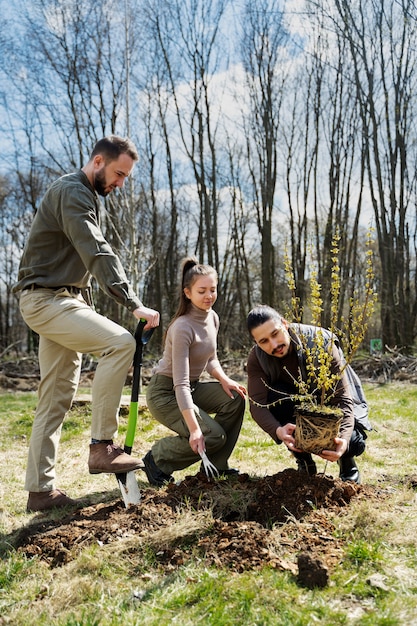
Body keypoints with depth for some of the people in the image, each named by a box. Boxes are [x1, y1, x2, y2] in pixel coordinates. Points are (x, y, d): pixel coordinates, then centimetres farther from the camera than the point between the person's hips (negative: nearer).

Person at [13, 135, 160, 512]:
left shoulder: (88, 197, 21)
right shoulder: (72, 192, -11)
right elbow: (99, 254, -24)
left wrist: (86, 310, 18)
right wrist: (135, 305, -30)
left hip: (64, 300, 10)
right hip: (46, 299, -10)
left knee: (57, 396, 7)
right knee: (120, 342, -25)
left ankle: (41, 489, 14)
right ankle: (102, 446, -17)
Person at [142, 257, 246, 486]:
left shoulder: (212, 318, -2)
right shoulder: (183, 327, -27)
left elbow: (210, 359, 11)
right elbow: (180, 384, -31)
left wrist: (223, 379, -11)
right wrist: (194, 429, -37)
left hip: (193, 386, 8)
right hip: (165, 392, -8)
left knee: (235, 398, -14)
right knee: (213, 436, -19)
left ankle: (216, 465, 3)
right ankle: (157, 459, 5)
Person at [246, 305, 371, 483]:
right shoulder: (257, 358, -21)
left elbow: (342, 397, -32)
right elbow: (257, 404, -30)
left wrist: (344, 439, -50)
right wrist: (278, 431, -51)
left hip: (330, 406, -2)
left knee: (353, 442, -30)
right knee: (273, 396, -30)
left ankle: (347, 461, 11)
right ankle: (304, 461, -8)